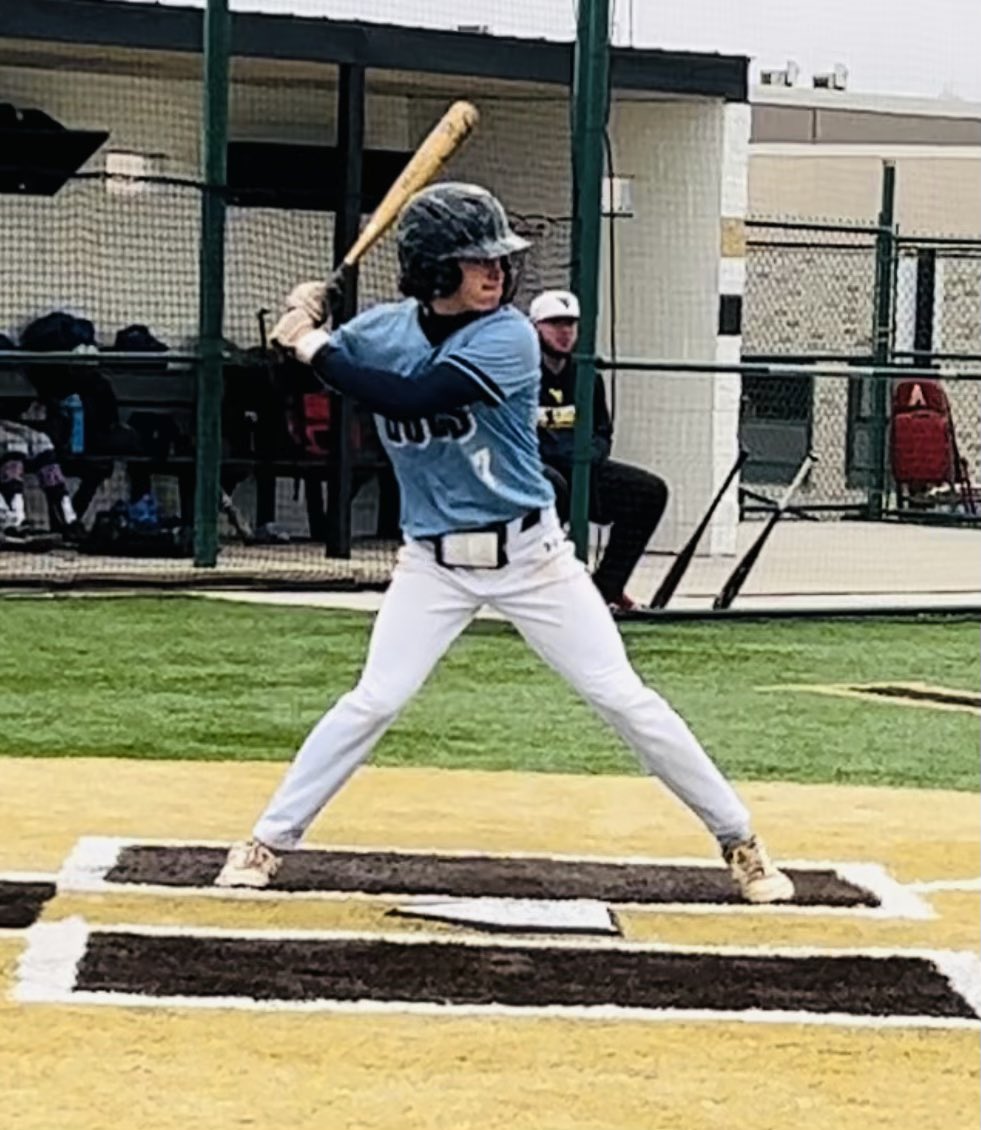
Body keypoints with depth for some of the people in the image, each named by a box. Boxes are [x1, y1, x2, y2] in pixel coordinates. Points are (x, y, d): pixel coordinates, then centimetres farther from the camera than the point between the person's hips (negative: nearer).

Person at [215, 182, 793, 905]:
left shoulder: (508, 338, -18)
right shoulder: (385, 330, -4)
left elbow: (411, 399, -30)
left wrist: (315, 348, -26)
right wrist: (306, 319, -12)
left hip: (528, 555, -2)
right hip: (433, 562, 2)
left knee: (623, 698, -1)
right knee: (373, 703, -5)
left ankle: (740, 842, 9)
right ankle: (269, 842, 10)